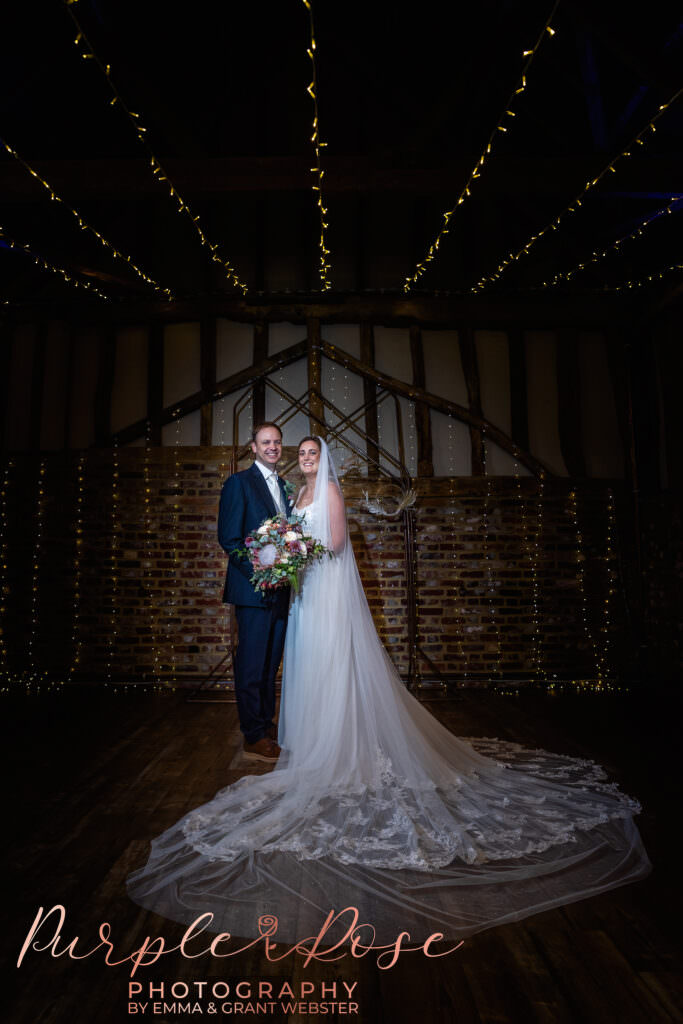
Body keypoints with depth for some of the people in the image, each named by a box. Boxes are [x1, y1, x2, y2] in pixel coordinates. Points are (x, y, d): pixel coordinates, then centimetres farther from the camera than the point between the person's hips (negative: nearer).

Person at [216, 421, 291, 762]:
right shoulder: (239, 482, -5)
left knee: (271, 661, 16)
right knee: (251, 663, 0)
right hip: (253, 588, -7)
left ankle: (266, 723, 29)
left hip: (280, 588, 7)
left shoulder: (284, 486, 16)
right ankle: (254, 737, 11)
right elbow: (228, 537, -11)